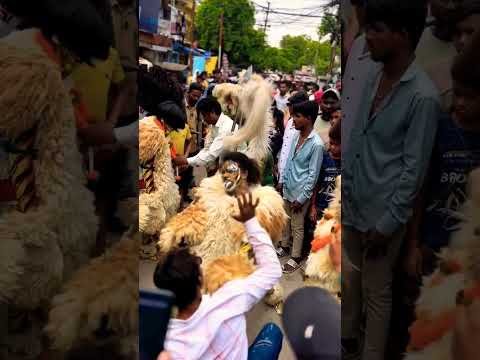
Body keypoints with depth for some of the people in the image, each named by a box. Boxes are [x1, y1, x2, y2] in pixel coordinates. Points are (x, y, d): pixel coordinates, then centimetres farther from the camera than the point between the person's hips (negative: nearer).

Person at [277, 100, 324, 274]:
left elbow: (313, 174, -18)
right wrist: (282, 180, 14)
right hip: (288, 188, 7)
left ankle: (296, 257, 24)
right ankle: (285, 247, 41)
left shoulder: (316, 144, -22)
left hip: (300, 192, -7)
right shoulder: (296, 136, -1)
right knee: (287, 221, 22)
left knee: (297, 226, 8)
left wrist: (301, 198, -16)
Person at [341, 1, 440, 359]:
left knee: (377, 292, 11)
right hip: (353, 201, 7)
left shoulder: (423, 96, -21)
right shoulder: (377, 75, 1)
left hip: (383, 211, -7)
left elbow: (414, 169, -18)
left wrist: (387, 222, -15)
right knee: (351, 274, 24)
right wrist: (344, 187, 13)